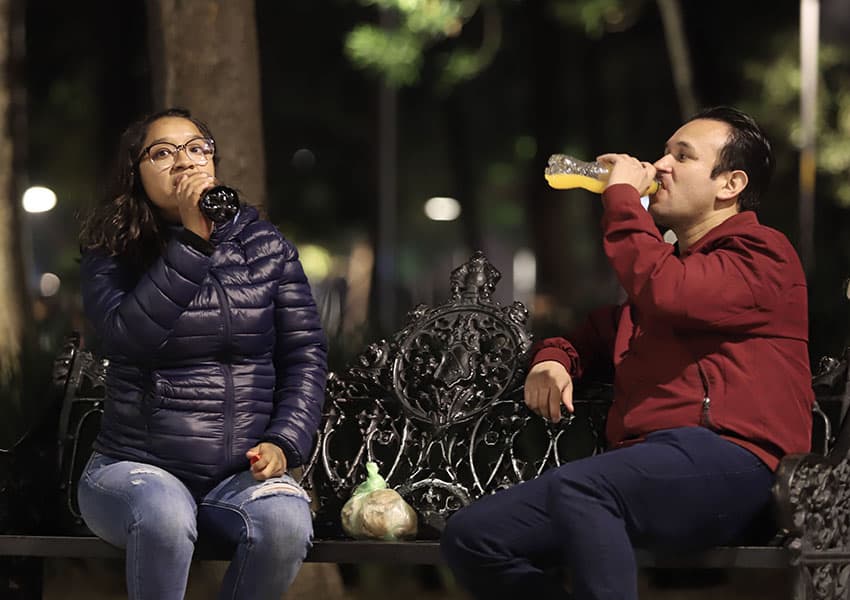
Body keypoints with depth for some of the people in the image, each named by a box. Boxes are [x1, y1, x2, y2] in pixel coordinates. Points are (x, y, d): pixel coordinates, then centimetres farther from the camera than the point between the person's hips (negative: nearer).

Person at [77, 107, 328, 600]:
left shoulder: (265, 246, 6)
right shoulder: (112, 253, 0)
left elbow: (306, 354, 5)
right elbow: (130, 336, -20)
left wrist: (284, 442, -10)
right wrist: (192, 240, -20)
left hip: (242, 472, 2)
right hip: (136, 466, -2)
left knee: (286, 523, -32)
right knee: (164, 515, -37)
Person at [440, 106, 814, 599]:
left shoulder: (760, 253, 5)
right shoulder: (665, 262, 33)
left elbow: (667, 296, -15)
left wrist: (622, 196, -1)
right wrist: (552, 359, 14)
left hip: (725, 465, -8)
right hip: (648, 471, 9)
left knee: (576, 488, -38)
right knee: (471, 535, -11)